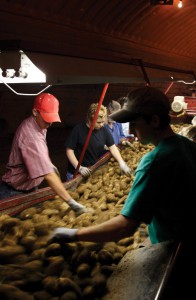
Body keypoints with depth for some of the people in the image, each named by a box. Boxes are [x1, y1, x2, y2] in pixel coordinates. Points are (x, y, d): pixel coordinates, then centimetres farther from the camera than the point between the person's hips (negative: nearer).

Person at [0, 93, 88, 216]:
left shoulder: (39, 125, -2)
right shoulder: (31, 136, -34)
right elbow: (48, 175, -39)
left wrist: (50, 164, 10)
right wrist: (71, 202, -40)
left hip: (31, 188, 9)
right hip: (15, 192, -9)